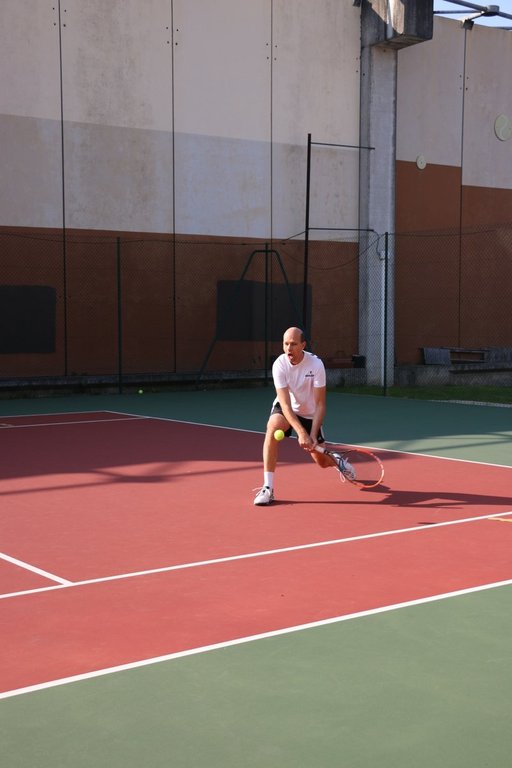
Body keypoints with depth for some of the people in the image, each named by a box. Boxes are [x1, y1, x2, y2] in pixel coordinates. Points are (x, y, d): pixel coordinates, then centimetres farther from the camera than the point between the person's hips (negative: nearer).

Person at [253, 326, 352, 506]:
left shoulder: (316, 364, -25)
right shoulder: (279, 365, -25)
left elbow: (320, 404, -22)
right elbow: (285, 404, -29)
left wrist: (312, 435, -31)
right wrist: (301, 432, -40)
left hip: (309, 414, 1)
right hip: (285, 409, -1)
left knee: (321, 462, 3)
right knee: (273, 427, -35)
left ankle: (336, 460, 45)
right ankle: (267, 488, -32)